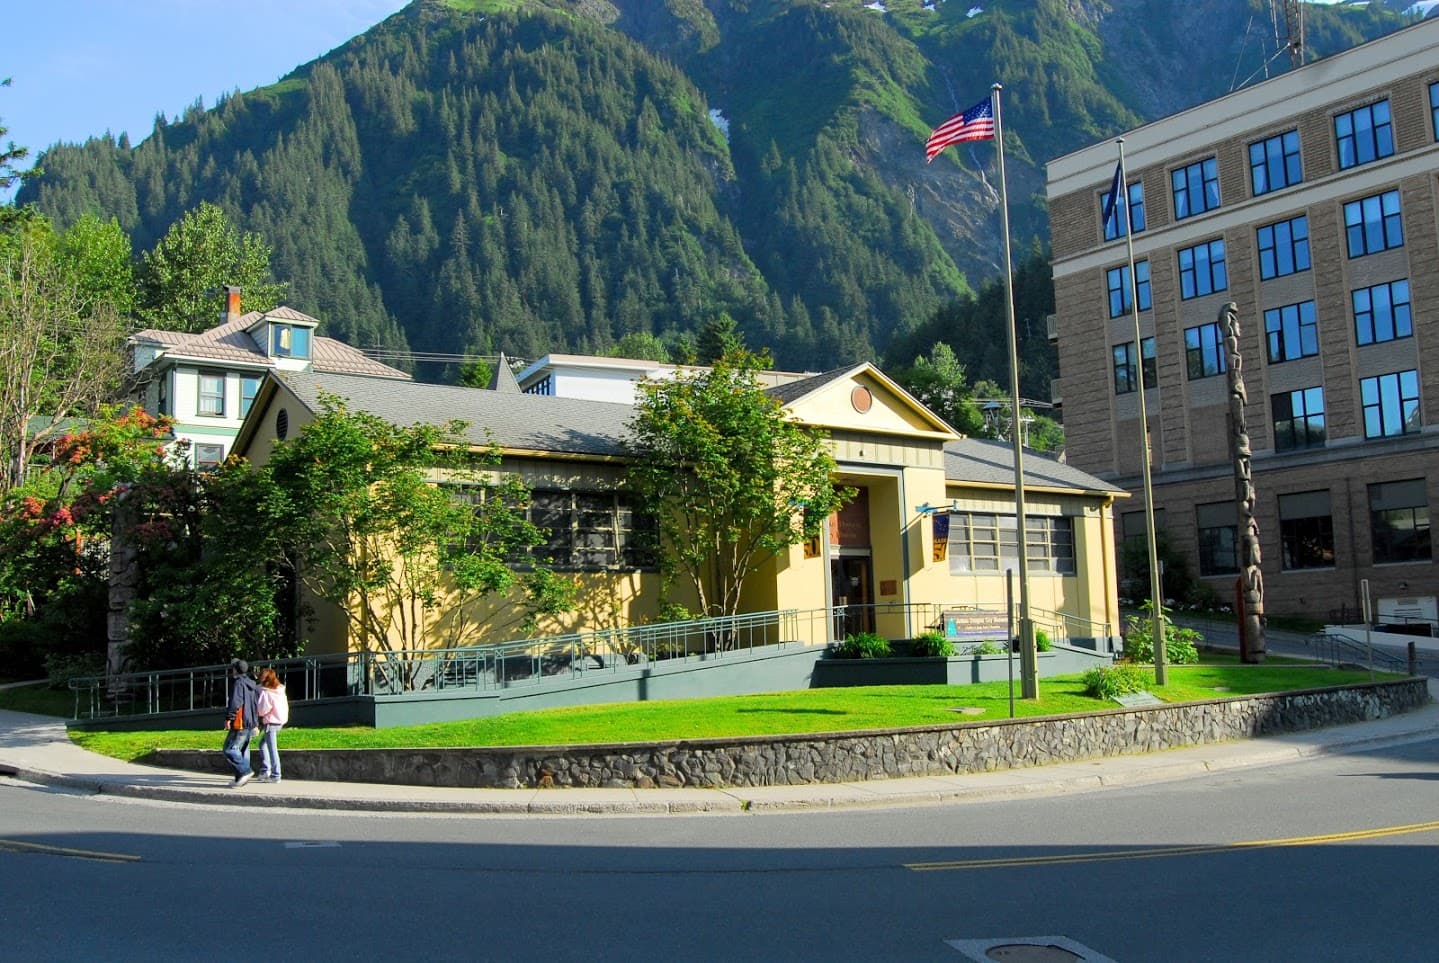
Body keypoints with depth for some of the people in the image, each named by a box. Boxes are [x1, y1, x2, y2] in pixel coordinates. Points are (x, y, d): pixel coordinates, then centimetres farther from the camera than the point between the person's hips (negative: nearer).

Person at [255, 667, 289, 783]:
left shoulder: (265, 691, -14)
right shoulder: (280, 690, 8)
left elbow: (262, 709, -17)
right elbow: (285, 706, 10)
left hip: (270, 722, -8)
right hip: (281, 721, 8)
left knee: (272, 749, -3)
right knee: (263, 743, 22)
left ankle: (275, 775, -1)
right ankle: (265, 770, 19)